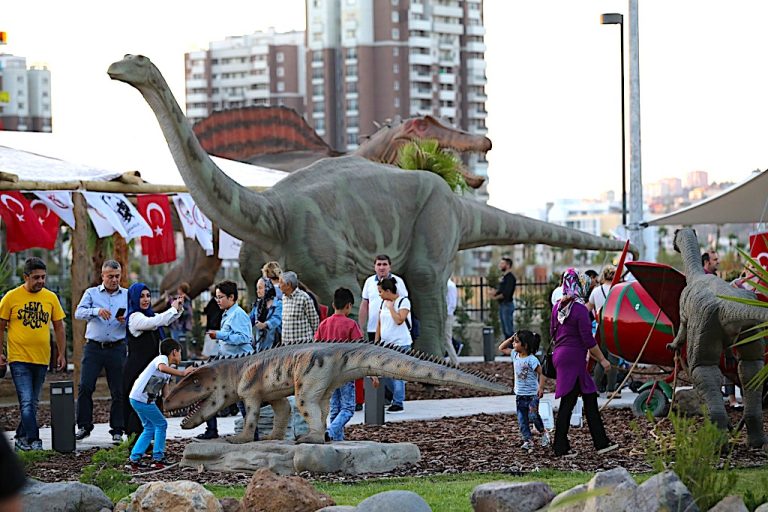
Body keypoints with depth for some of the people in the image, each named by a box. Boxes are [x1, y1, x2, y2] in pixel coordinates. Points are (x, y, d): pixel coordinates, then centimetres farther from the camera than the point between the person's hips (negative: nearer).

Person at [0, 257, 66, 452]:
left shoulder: (51, 297, 5)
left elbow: (58, 327, 13)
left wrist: (61, 354, 9)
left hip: (41, 359, 4)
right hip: (19, 358, -4)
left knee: (32, 403, 11)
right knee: (27, 402, -12)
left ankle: (21, 438, 23)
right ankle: (34, 441, -12)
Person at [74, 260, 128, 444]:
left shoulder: (127, 295, 11)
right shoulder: (91, 293, 9)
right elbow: (79, 313, -6)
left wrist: (126, 320, -16)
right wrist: (96, 311, -24)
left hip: (117, 348, 0)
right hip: (93, 347, 0)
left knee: (118, 391, 0)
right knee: (85, 387, -6)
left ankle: (117, 430, 7)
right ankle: (84, 427, 4)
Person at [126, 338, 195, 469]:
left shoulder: (168, 371, 20)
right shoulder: (162, 358, -9)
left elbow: (166, 393, 15)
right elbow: (162, 367, -34)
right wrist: (182, 373, -32)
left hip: (137, 399, 10)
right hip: (142, 398, -10)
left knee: (149, 428, 14)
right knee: (161, 424, 0)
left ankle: (134, 459, 11)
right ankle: (157, 459, 4)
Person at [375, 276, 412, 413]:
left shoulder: (403, 301, -9)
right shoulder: (384, 303, 13)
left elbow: (399, 320, -21)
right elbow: (379, 323, 16)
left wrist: (391, 307, -13)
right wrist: (376, 342, 13)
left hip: (400, 344, -8)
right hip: (385, 344, 8)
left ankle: (398, 403, -3)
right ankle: (398, 396, 23)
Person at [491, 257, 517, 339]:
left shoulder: (510, 277, -15)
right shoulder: (503, 277, 15)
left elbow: (506, 293, -23)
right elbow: (499, 289, 19)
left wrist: (496, 298, -12)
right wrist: (494, 293, -2)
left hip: (507, 304, -10)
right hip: (501, 305, 10)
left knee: (509, 329, -8)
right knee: (504, 329, 15)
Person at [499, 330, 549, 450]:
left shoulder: (532, 360, -17)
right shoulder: (515, 354, 4)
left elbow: (541, 373, -14)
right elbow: (501, 348, 13)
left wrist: (541, 388, -23)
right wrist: (510, 338, 1)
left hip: (532, 394, -7)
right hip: (520, 394, 7)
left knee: (533, 416, -10)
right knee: (522, 419, 3)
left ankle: (543, 432, 15)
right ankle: (528, 440, 8)